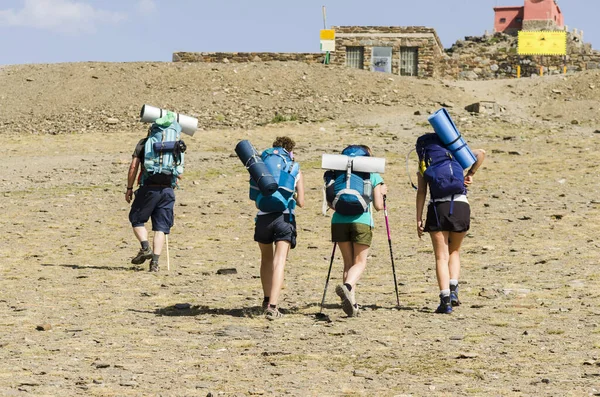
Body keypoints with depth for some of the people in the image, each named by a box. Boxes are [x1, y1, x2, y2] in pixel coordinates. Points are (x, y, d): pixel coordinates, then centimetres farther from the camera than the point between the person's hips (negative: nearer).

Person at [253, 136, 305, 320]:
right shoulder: (296, 172, 10)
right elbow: (300, 202, 5)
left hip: (264, 217, 2)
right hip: (285, 217, -2)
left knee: (266, 259, 24)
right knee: (279, 262, -10)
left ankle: (267, 300, 33)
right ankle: (272, 306, -24)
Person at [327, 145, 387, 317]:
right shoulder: (373, 176, 10)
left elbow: (330, 202, 9)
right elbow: (378, 206, 5)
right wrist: (381, 193, 24)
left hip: (339, 221, 3)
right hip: (361, 221, -3)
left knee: (348, 262, 13)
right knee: (360, 262, 3)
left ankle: (350, 299, 5)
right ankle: (347, 286, -26)